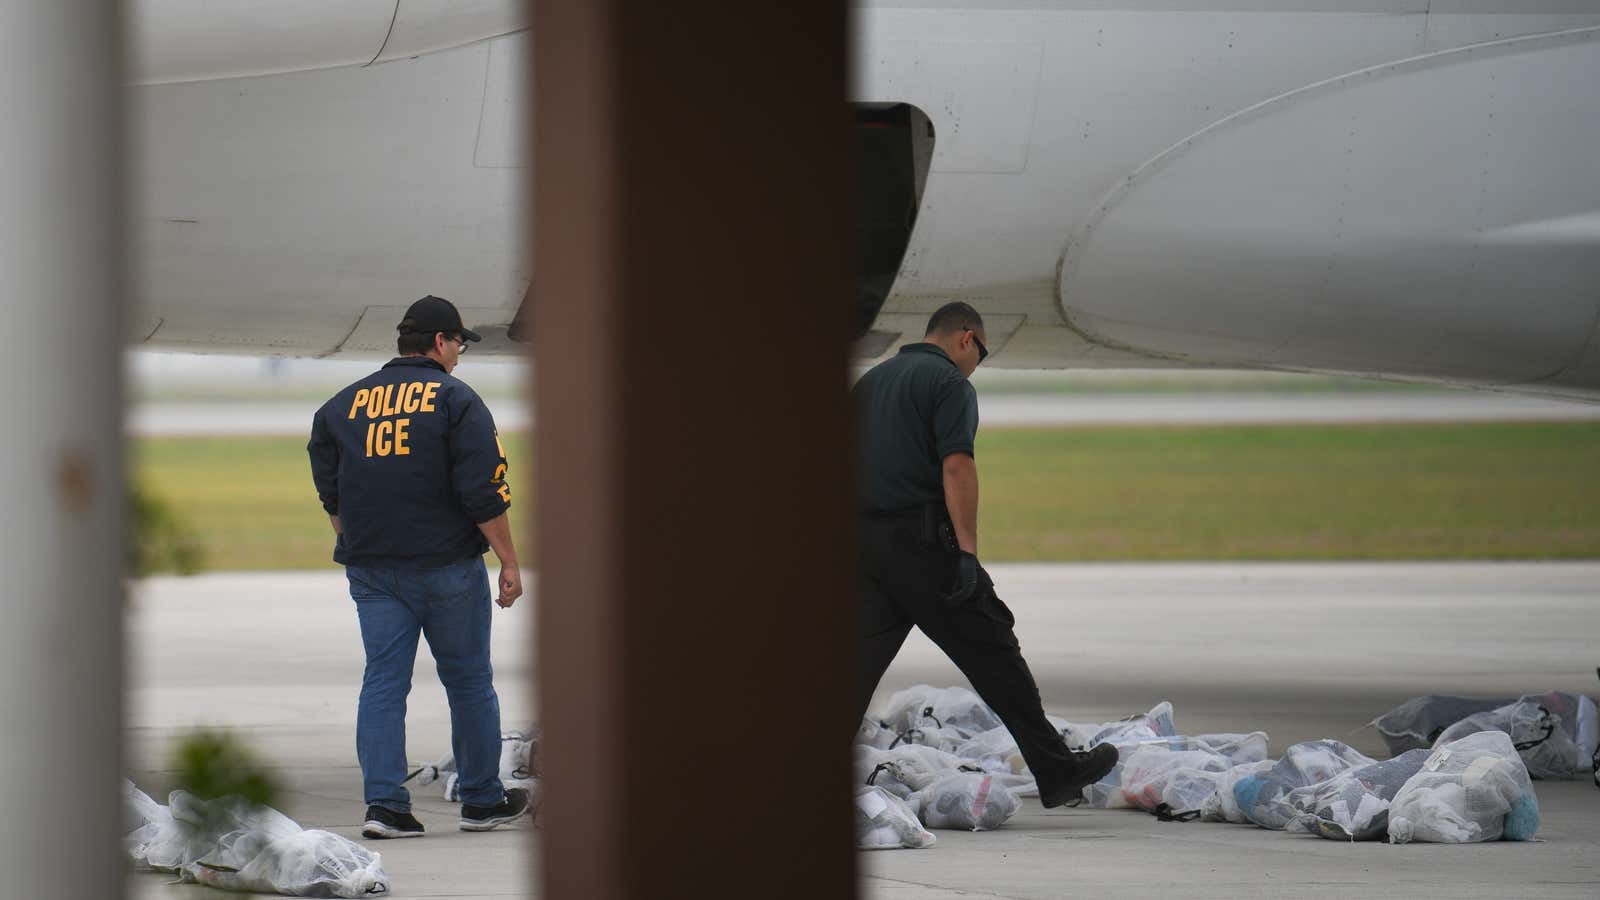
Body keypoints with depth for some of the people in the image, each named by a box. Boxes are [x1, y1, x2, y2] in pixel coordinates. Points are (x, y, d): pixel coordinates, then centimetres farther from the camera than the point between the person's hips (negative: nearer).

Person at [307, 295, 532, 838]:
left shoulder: (341, 405, 10)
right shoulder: (456, 400, -6)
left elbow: (330, 495, 14)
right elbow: (484, 492, -11)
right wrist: (509, 563, -6)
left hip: (370, 569, 4)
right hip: (447, 565, -4)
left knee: (383, 681, 3)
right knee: (469, 681, 8)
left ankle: (383, 803, -8)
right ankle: (482, 801, 16)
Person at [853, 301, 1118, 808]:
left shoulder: (870, 381, 20)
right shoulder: (950, 382, -4)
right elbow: (956, 465, -15)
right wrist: (967, 552, -20)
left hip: (861, 538, 7)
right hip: (921, 538, -7)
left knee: (859, 660, 5)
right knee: (991, 652, 0)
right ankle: (1056, 771, 4)